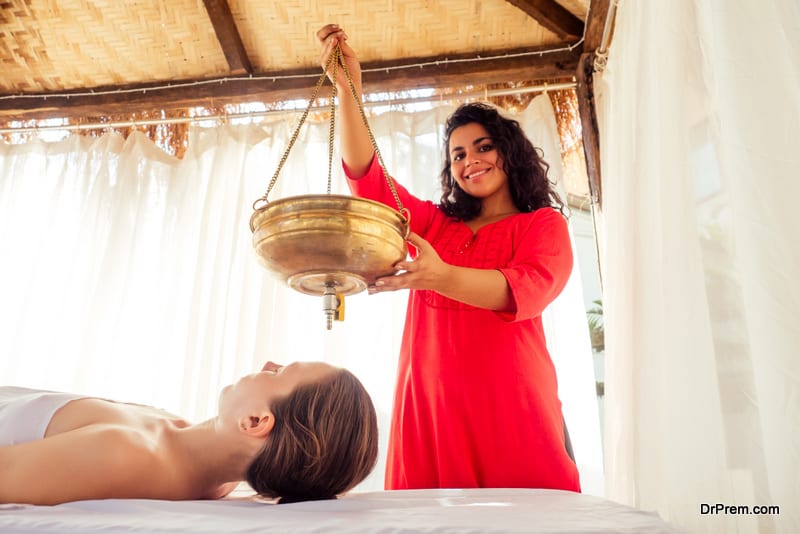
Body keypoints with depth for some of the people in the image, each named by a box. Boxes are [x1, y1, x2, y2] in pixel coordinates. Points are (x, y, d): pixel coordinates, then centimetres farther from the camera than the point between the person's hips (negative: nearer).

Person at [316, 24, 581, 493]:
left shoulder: (544, 224, 9)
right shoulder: (432, 222, 20)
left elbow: (529, 290, -12)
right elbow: (367, 180, 9)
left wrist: (441, 277, -29)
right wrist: (349, 89, -2)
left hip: (510, 403, -2)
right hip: (429, 404, 3)